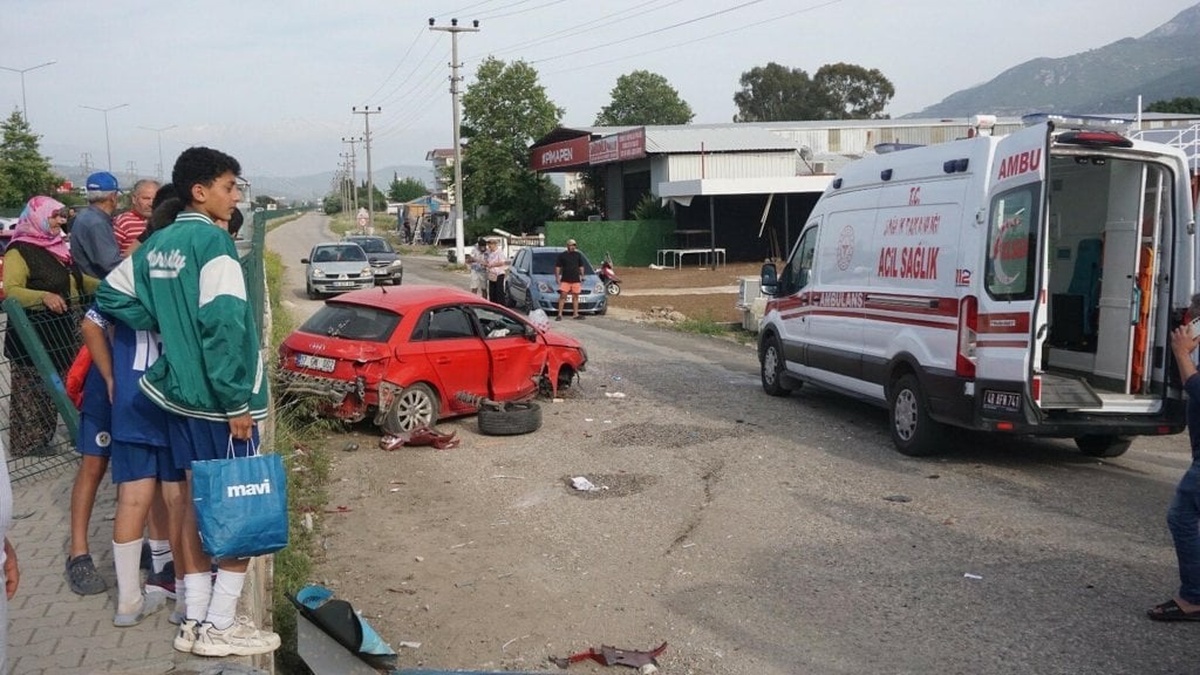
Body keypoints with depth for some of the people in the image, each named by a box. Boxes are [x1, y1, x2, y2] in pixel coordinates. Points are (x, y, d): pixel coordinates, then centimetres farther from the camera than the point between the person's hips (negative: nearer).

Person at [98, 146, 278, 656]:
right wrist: (237, 401, -19)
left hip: (181, 394, 8)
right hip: (217, 398, -8)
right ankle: (219, 626, 4)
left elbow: (112, 296, 17)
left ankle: (194, 621, 19)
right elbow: (224, 326, -22)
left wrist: (166, 325, 11)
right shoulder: (212, 240, -15)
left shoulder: (157, 243, 9)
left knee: (198, 504, 13)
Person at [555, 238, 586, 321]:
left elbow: (581, 267, 17)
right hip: (565, 280, -3)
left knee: (575, 297, 7)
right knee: (562, 297, -7)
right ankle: (560, 314, -6)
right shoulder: (562, 255, 2)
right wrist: (557, 278, -6)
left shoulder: (578, 255, 11)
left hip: (576, 280, 3)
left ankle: (575, 314, 14)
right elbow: (557, 267, 2)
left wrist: (582, 277, 11)